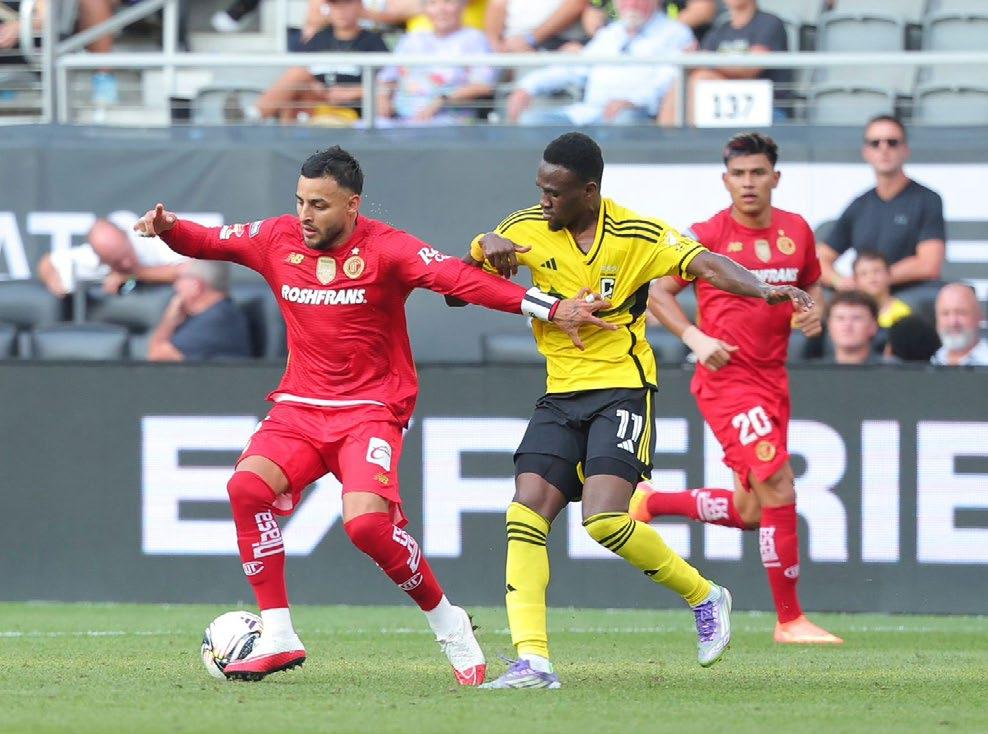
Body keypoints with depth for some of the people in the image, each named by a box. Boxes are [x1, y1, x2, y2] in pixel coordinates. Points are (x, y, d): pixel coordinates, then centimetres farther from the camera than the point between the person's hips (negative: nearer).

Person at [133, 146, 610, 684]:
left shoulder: (384, 249, -11)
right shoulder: (278, 239, 2)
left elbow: (460, 279, -21)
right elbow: (208, 242, 13)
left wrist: (548, 308, -31)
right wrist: (169, 228, -10)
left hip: (370, 410, -4)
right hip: (299, 407, 4)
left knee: (365, 522, -26)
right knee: (247, 485, -23)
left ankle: (446, 623, 0)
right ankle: (277, 637, -14)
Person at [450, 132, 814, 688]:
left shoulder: (639, 236, -9)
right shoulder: (527, 229, 0)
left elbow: (706, 265, -17)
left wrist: (762, 290, -37)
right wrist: (487, 246, -13)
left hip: (622, 387, -5)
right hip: (560, 392, 5)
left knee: (605, 520, -21)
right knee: (526, 512, -11)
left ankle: (706, 599, 3)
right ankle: (532, 660, -13)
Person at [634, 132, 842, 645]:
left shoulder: (796, 231, 7)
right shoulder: (707, 235, -8)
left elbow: (812, 284, 22)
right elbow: (658, 292, -1)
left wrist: (813, 312, -1)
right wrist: (695, 337, -16)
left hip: (773, 379, 7)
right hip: (727, 378, -7)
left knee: (749, 513, 12)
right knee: (779, 490, -16)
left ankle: (648, 501, 33)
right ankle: (790, 620, -7)